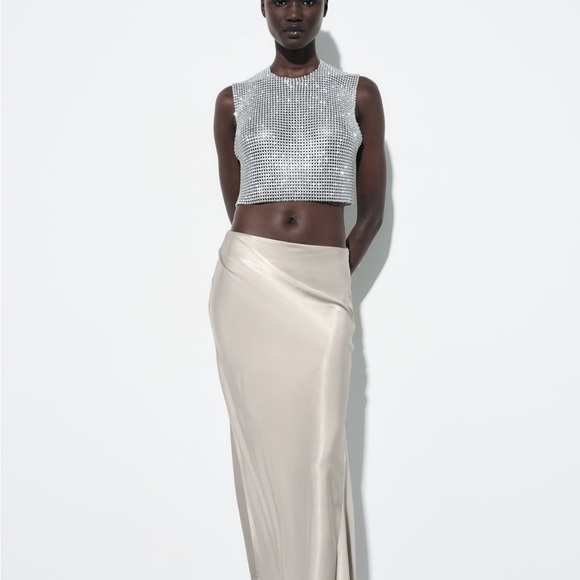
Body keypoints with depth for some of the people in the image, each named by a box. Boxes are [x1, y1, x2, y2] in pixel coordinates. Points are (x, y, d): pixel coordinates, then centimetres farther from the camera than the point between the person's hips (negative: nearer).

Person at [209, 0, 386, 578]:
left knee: (319, 448, -5)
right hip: (248, 280, 1)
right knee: (263, 442, 1)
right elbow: (235, 206, 14)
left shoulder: (360, 94, 10)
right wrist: (274, 273, 11)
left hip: (322, 287, 0)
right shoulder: (233, 102, 11)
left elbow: (372, 209, 10)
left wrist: (330, 282, 8)